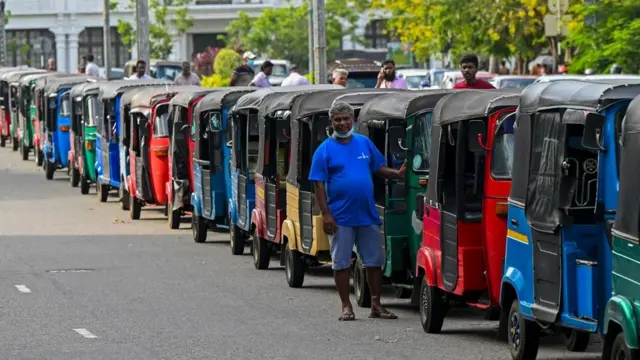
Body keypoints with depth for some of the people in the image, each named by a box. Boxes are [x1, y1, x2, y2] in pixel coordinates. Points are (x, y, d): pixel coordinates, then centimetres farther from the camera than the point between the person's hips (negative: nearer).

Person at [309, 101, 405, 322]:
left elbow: (379, 168, 14)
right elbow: (319, 184, -7)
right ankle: (346, 307, 11)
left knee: (374, 261, 7)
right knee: (341, 263, 3)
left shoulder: (365, 143, 7)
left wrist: (398, 174, -6)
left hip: (367, 215, 3)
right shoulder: (325, 150, -4)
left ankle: (376, 305, 17)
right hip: (340, 217, -3)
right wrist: (326, 214, -13)